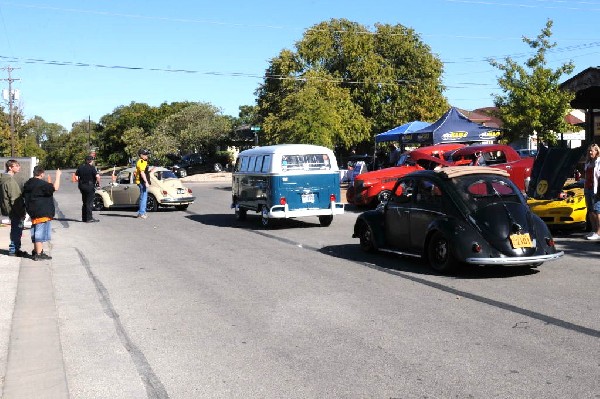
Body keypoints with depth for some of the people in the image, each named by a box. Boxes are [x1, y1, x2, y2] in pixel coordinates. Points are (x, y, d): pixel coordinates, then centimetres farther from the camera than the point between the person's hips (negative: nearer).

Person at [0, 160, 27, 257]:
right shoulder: (10, 180, -20)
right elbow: (14, 198, -21)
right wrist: (20, 211, -17)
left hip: (12, 211, 10)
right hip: (15, 210, -10)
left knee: (16, 230, 17)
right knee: (16, 229, -2)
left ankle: (16, 249, 25)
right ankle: (13, 250, 5)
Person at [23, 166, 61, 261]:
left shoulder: (28, 184, 12)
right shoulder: (41, 184, -17)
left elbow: (24, 196, 20)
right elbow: (55, 188, -26)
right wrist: (58, 175, -17)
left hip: (33, 212, 9)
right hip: (42, 213, -9)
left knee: (36, 233, 19)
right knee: (41, 232, -5)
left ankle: (35, 251, 29)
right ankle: (39, 254, -4)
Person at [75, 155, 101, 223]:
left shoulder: (80, 167, 8)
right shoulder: (92, 168, -13)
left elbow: (76, 176, 14)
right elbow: (97, 176, -23)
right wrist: (98, 183, -8)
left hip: (82, 186, 6)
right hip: (90, 187, -6)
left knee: (84, 203, 16)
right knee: (89, 203, -1)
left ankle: (84, 218, 19)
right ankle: (89, 218, -1)